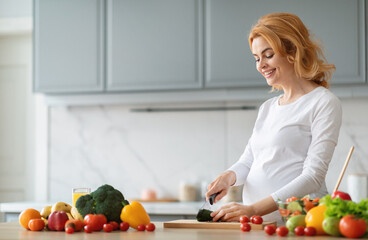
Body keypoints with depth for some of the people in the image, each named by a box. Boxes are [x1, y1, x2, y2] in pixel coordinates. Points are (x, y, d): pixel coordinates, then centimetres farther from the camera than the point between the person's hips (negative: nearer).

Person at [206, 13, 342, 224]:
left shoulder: (324, 103, -2)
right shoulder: (267, 108, 21)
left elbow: (313, 177, -11)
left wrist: (255, 209, -19)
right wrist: (229, 176, -1)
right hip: (256, 224, 6)